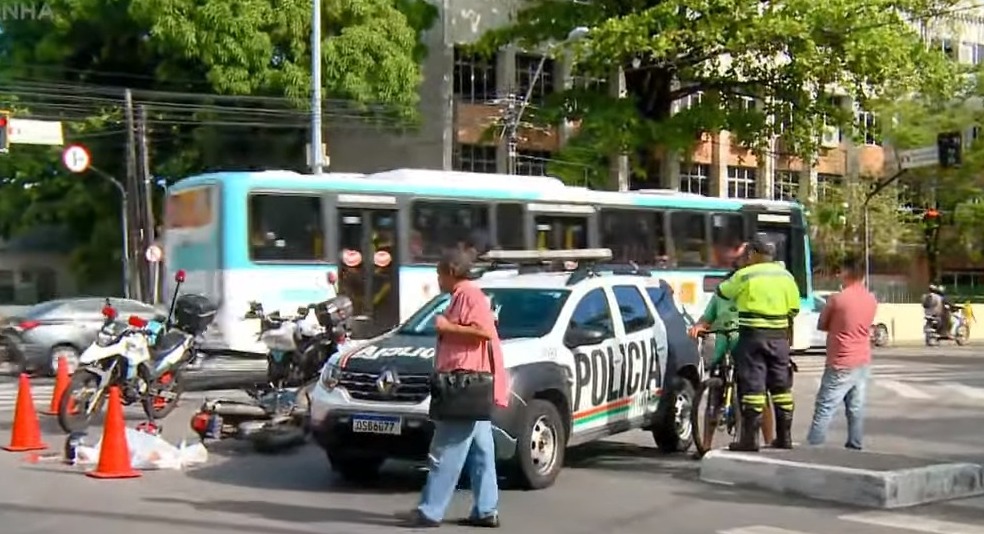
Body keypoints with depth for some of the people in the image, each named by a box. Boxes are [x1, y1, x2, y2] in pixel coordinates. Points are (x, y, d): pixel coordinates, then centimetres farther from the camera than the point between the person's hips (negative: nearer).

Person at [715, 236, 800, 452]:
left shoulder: (745, 275, -7)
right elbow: (794, 309, 9)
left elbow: (722, 292, 7)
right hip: (779, 337, 5)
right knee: (781, 388, 11)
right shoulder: (786, 276, 7)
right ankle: (784, 438, 17)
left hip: (752, 336, -4)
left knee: (752, 386, -4)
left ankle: (750, 439, -5)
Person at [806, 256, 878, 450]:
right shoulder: (872, 300, 4)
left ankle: (813, 444, -6)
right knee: (856, 407, 10)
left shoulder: (837, 299, -14)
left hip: (841, 363, -6)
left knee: (825, 407, -5)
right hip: (862, 361, 6)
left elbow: (821, 325, -2)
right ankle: (854, 444, 12)